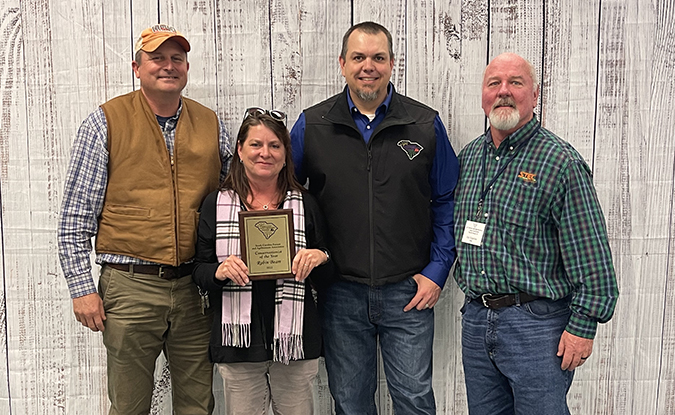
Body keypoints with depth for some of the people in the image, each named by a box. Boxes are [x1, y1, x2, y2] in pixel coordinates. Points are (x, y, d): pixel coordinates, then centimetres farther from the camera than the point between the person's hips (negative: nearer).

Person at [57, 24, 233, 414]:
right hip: (130, 286, -2)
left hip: (196, 288, 3)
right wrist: (82, 288, -7)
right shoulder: (106, 122, -2)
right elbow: (76, 216, -3)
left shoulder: (211, 124, 7)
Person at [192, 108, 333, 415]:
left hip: (295, 339, 1)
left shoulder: (305, 205, 7)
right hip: (238, 341, 0)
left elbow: (325, 278, 10)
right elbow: (199, 271, 5)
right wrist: (219, 271, -16)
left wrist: (320, 259, -12)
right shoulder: (215, 204, 4)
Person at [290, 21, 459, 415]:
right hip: (341, 293, 1)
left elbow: (447, 202, 5)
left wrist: (437, 270, -1)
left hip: (409, 292, 0)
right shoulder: (312, 126, 0)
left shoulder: (426, 124, 0)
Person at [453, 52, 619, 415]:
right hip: (475, 318, 6)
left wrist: (583, 326, -14)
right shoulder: (467, 157, 8)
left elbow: (591, 255, -12)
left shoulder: (561, 162, -10)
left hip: (536, 322, -5)